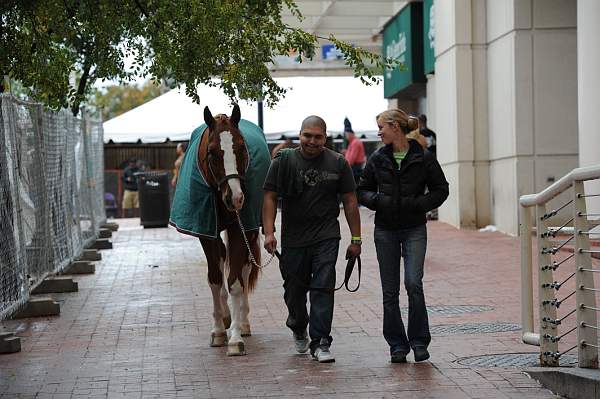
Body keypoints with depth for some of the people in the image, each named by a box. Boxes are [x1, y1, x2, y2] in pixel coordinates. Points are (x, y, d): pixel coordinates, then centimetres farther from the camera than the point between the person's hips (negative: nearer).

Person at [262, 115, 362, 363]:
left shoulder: (338, 164, 1)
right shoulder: (283, 161, 0)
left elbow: (350, 202, 5)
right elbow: (270, 197, -2)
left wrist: (356, 239, 2)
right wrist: (269, 232, -13)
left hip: (326, 238, -1)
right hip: (293, 238, 1)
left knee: (323, 288, -11)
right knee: (294, 289, 13)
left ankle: (320, 343, -9)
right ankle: (298, 329, 40)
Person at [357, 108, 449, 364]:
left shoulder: (423, 158, -3)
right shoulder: (378, 159, 5)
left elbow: (441, 189, 3)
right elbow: (362, 190, 11)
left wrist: (418, 204, -12)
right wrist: (378, 201, -9)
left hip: (414, 230, -3)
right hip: (385, 230, 3)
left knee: (413, 283, -15)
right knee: (390, 291, 4)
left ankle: (419, 341, -1)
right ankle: (397, 345, 14)